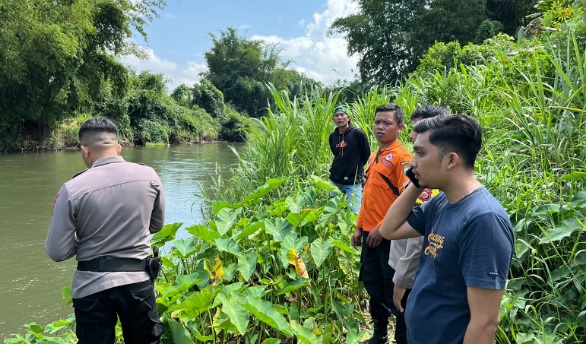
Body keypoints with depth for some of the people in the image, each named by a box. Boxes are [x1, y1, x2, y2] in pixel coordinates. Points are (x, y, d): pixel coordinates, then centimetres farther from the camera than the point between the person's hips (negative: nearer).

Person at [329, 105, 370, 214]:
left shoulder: (358, 133, -10)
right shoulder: (332, 136, 7)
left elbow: (367, 155, -1)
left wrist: (356, 169, 7)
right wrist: (336, 170, 14)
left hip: (353, 182, -6)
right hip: (335, 181, 6)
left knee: (354, 212, -5)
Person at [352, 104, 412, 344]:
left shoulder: (401, 157, -14)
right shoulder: (374, 157, 12)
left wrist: (383, 227, -19)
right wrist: (360, 226, 15)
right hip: (370, 234, 8)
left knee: (394, 291, 5)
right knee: (373, 286, 18)